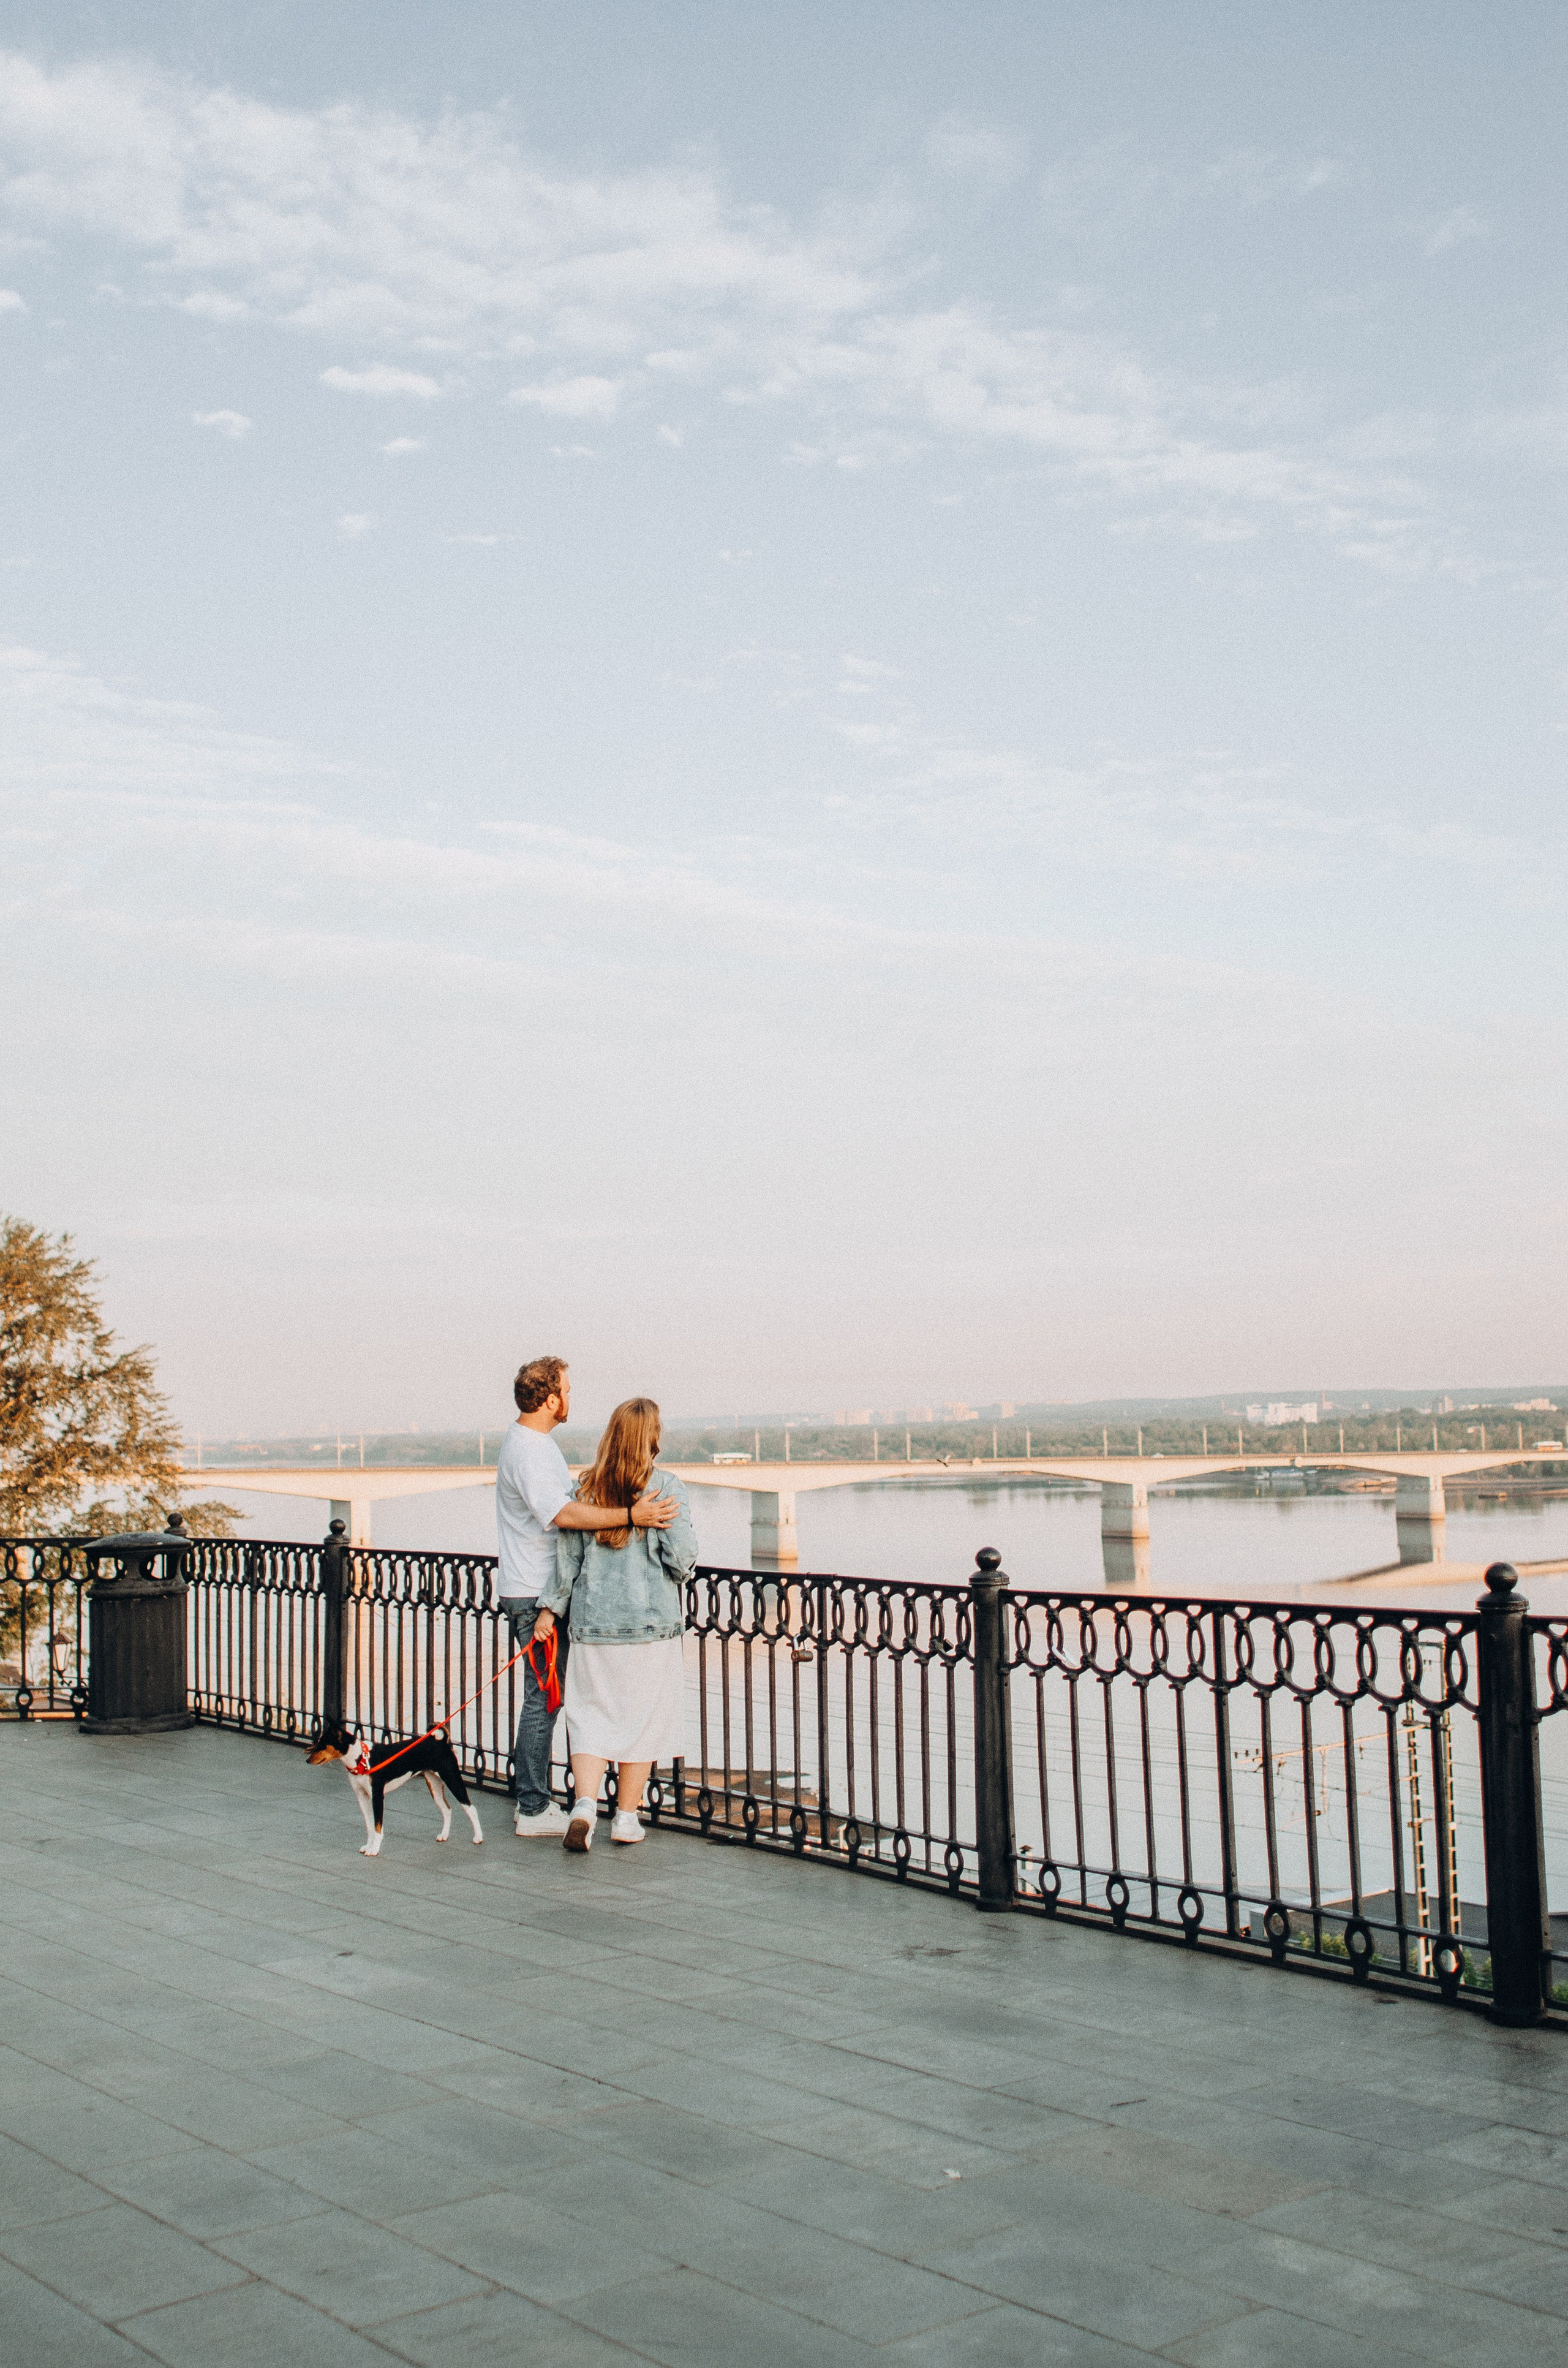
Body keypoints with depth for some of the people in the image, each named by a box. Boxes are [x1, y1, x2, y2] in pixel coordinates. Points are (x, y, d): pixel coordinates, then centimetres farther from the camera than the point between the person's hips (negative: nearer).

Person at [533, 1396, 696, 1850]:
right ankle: (626, 1816, 15)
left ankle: (584, 1802, -12)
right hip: (651, 1622, -2)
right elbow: (682, 1559, -10)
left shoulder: (587, 1487, 2)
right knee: (642, 1717, 9)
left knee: (591, 1715, 7)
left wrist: (550, 1607, 10)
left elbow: (567, 1555, 4)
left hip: (594, 1621, 2)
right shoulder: (666, 1486, -7)